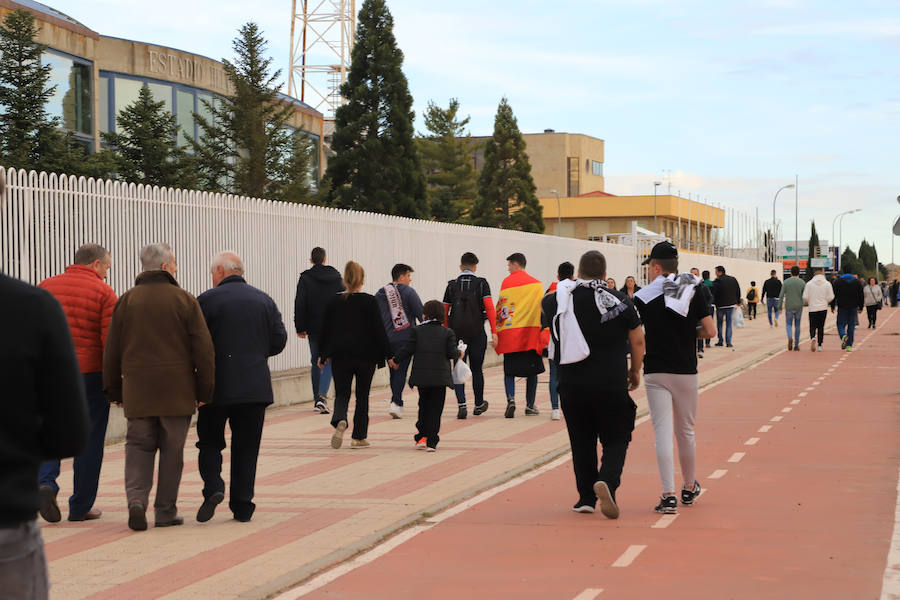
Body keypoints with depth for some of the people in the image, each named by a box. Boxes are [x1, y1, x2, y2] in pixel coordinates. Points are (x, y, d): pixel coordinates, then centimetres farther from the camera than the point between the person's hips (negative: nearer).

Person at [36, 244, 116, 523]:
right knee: (89, 439, 7)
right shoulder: (103, 293, -5)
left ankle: (46, 483, -11)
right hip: (90, 374, -3)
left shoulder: (45, 287, 7)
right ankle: (81, 506, 10)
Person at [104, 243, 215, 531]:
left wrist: (114, 389, 16)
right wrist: (204, 390, 4)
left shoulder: (126, 301, 4)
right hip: (177, 390, -2)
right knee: (172, 449, 7)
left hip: (137, 391, 2)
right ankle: (166, 511, 10)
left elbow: (112, 350, 7)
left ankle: (136, 499, -12)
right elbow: (204, 349, -3)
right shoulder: (185, 300, -2)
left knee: (138, 445, 9)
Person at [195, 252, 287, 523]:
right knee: (246, 447, 8)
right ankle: (242, 506, 6)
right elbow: (278, 340, 7)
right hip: (255, 386, 3)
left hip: (218, 385, -3)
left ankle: (213, 487, -12)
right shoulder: (264, 300, 8)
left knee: (209, 442, 10)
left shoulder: (208, 300, -5)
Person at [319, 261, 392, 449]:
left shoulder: (334, 302, 1)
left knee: (341, 394, 6)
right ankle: (359, 437, 13)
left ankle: (339, 421, -25)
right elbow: (379, 330, -7)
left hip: (340, 356, 1)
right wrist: (388, 355, 0)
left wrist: (322, 354, 18)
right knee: (362, 397, 11)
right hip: (365, 356, -1)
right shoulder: (369, 301, -7)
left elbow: (325, 329, 7)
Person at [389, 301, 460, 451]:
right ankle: (431, 442, -2)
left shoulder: (416, 331, 3)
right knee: (435, 409, 2)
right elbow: (452, 352, -3)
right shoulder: (448, 332, 2)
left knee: (424, 406, 18)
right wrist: (459, 353, 19)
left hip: (421, 376, 1)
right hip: (440, 376, -1)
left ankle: (421, 437, 16)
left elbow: (407, 350, 0)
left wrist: (395, 360, 16)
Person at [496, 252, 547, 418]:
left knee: (509, 370, 5)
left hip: (510, 335, -1)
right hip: (531, 333, 1)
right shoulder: (536, 284, 4)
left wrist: (498, 330, 6)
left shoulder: (506, 283, -1)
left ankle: (510, 399, -16)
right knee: (532, 370, 10)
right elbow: (542, 308, 6)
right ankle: (530, 405, 14)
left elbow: (501, 308, -1)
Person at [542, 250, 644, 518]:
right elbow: (638, 340, 3)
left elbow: (544, 302, 27)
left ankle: (586, 498, 15)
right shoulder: (619, 300, -2)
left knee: (581, 442, 13)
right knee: (616, 439, 6)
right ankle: (607, 480, -20)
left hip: (572, 383, 2)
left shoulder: (561, 299, 2)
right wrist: (635, 371, 18)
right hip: (612, 384, -2)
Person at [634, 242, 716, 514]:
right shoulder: (693, 289, 1)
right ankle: (689, 488, 32)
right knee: (686, 431, 16)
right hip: (686, 371, 2)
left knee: (663, 432, -3)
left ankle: (669, 495, -12)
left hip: (655, 373, -2)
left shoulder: (643, 297, -3)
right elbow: (709, 331, -2)